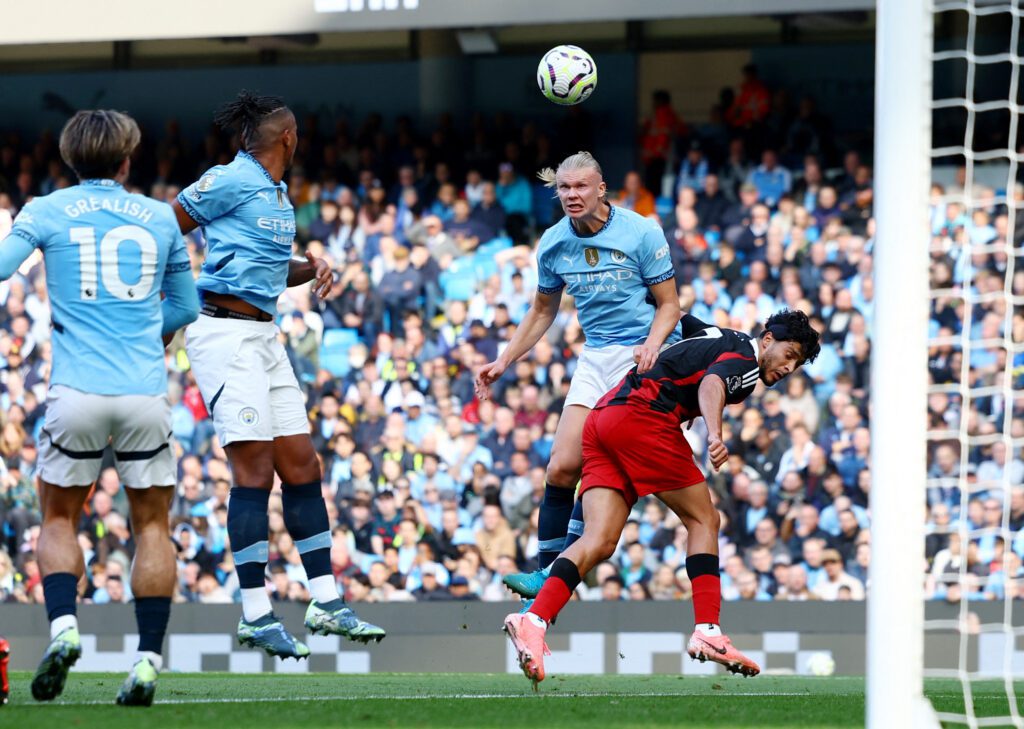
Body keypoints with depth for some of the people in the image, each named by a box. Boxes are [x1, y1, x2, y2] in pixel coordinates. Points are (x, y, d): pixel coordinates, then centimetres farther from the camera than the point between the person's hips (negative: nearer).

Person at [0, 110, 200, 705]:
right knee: (152, 524, 10)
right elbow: (186, 306, 21)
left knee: (59, 519, 15)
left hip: (77, 390, -1)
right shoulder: (160, 218, 11)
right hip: (146, 390, 1)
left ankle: (63, 624, -9)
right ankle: (149, 657, -2)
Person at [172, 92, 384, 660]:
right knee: (255, 468, -12)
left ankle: (325, 602, 12)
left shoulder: (279, 195, 17)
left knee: (301, 466, 7)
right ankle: (255, 615, -10)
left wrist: (311, 268, 11)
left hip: (263, 335, 9)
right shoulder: (228, 182, -9)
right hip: (225, 332, -9)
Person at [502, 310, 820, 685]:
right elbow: (711, 384, -24)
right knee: (703, 519, 1)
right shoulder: (744, 361, -2)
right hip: (642, 415, -9)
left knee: (600, 541, -6)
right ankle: (707, 632, -7)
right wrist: (715, 435, -42)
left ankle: (533, 620, -25)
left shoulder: (717, 336, 26)